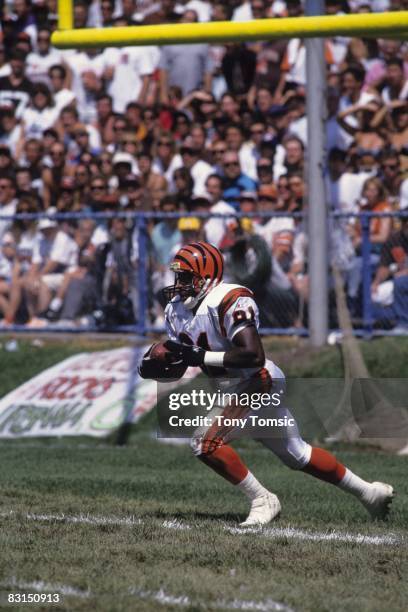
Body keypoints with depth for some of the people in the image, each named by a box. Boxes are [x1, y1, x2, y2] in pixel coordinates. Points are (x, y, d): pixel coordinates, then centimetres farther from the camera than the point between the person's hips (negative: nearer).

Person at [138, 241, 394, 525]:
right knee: (296, 454, 18)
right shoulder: (177, 310, 5)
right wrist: (152, 366, -10)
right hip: (232, 389, 9)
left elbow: (253, 355, -32)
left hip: (257, 382, -9)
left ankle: (263, 501, -6)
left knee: (206, 443, -20)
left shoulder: (228, 301, -22)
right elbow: (178, 365, 12)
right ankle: (367, 491, 31)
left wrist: (200, 357, -30)